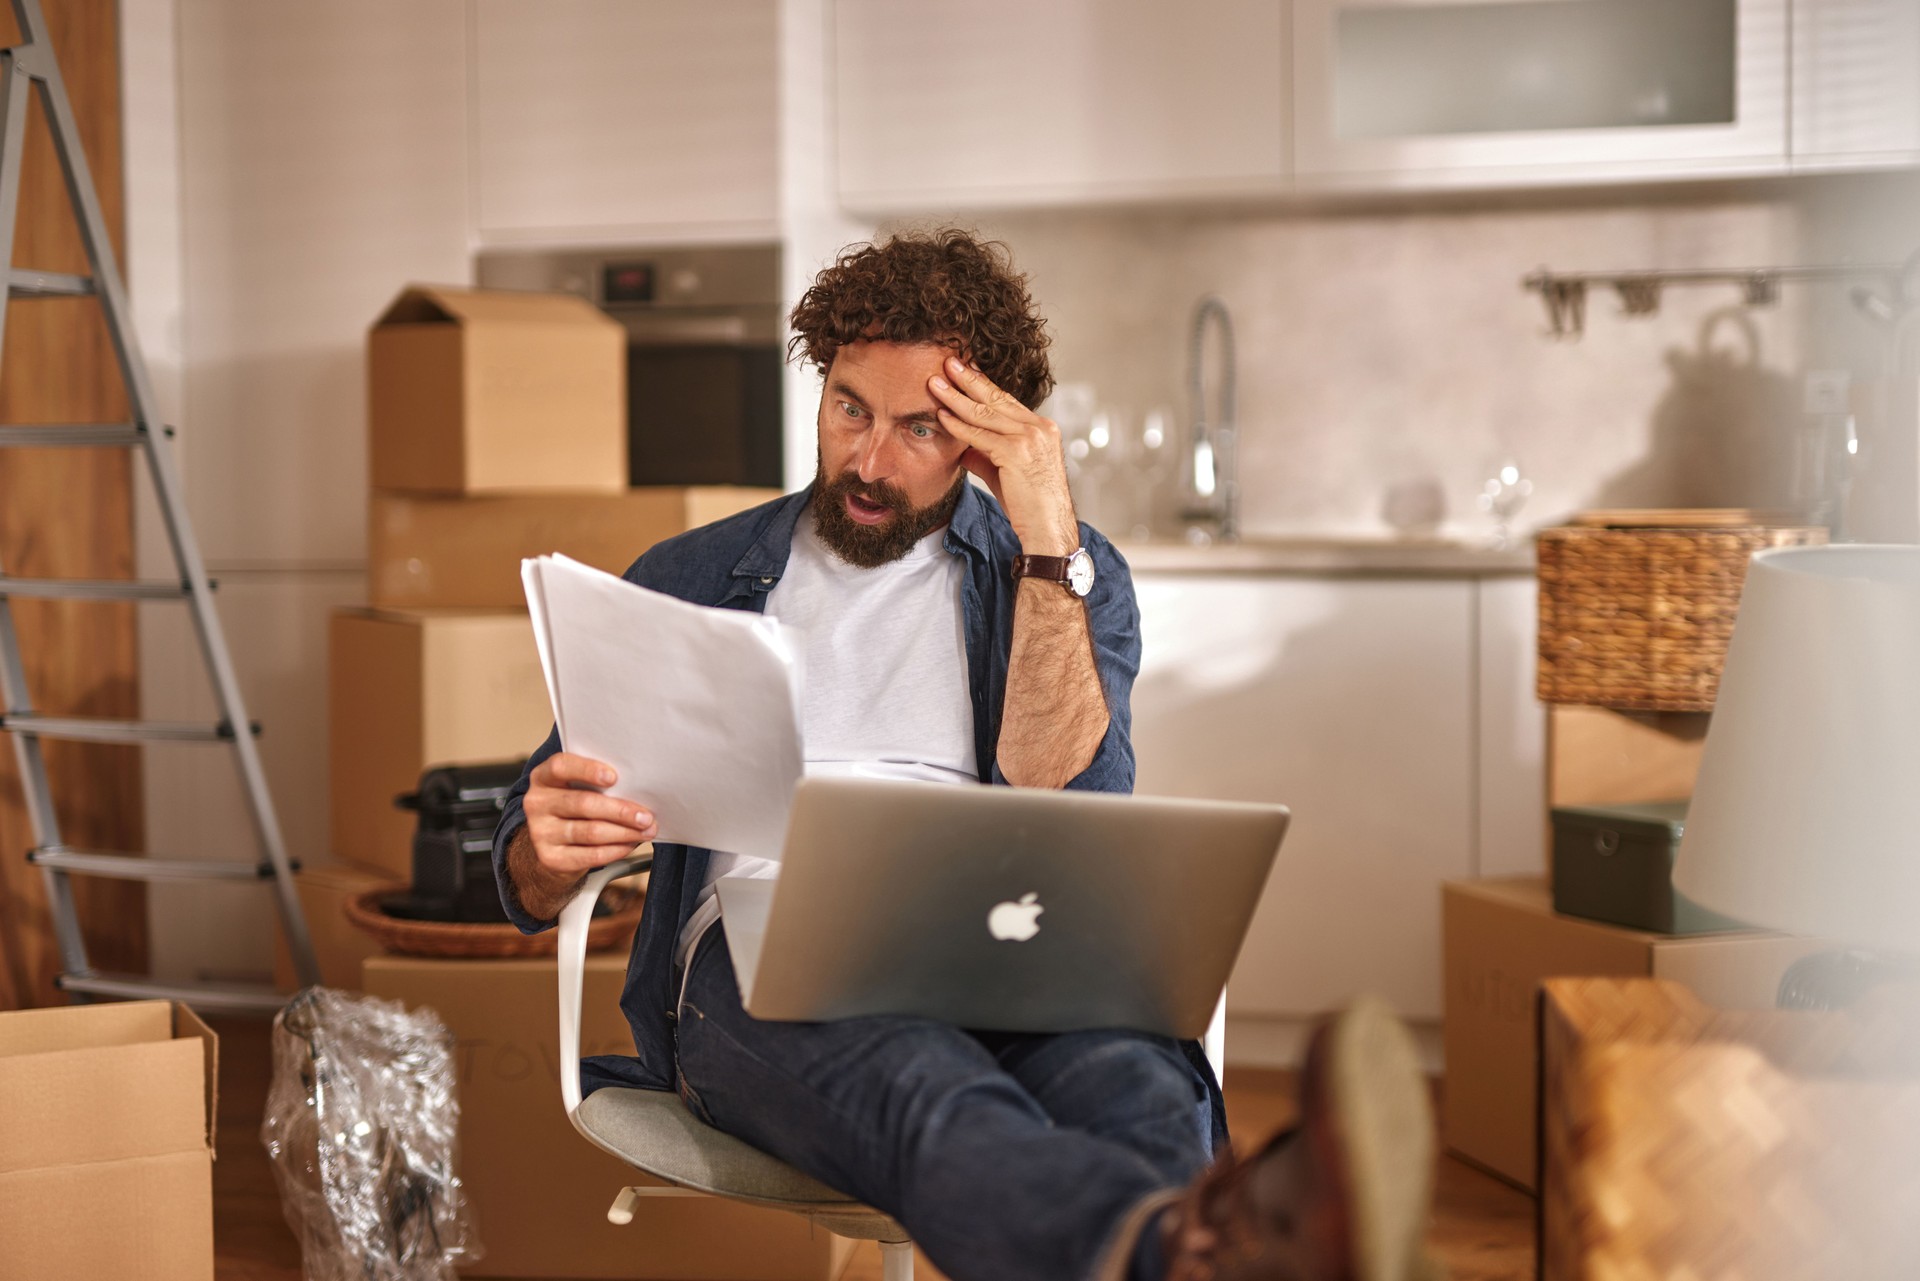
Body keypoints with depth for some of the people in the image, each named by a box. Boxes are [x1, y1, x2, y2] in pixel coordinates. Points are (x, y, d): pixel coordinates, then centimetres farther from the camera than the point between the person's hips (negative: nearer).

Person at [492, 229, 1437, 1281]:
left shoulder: (1067, 577, 20)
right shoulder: (690, 583, 21)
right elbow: (526, 886, 17)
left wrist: (1049, 545, -3)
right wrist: (551, 848, -9)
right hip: (761, 952, -1)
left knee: (1131, 1083, -38)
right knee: (927, 1094, -40)